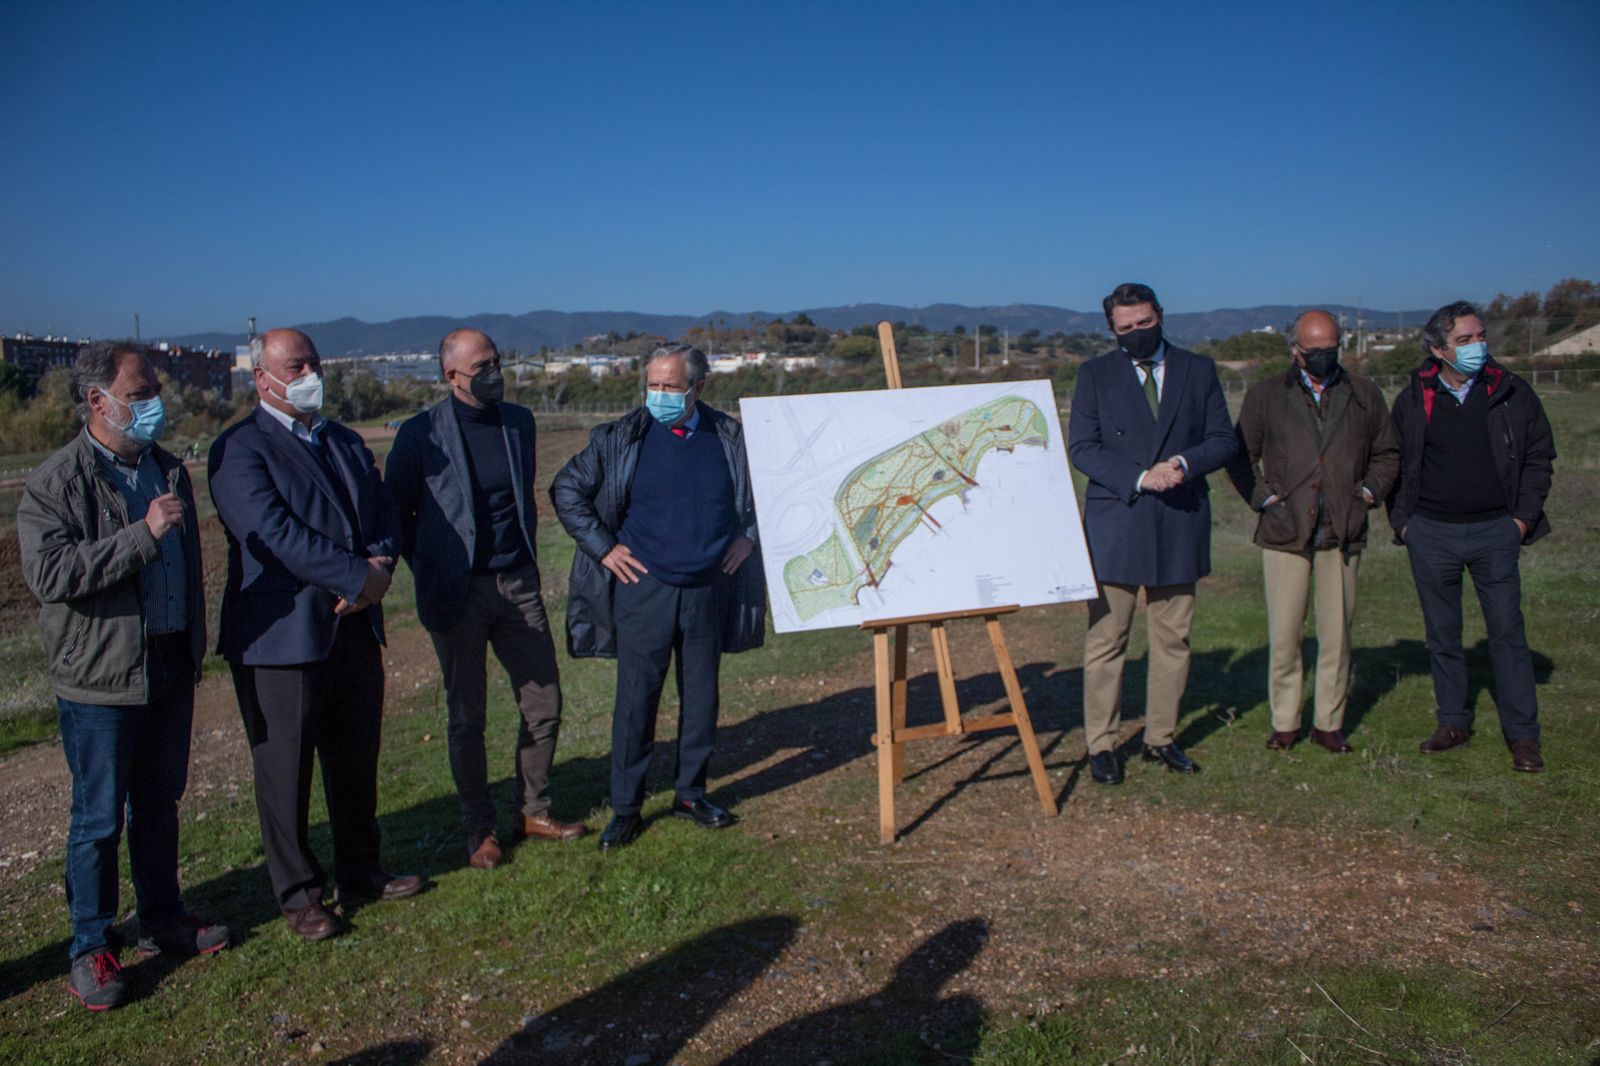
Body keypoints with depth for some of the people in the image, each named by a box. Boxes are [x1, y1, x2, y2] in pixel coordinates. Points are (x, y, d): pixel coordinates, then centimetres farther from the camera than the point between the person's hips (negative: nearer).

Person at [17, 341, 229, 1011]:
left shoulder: (169, 470, 10)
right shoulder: (54, 483, -11)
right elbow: (49, 573, -24)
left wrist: (194, 647, 18)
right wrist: (143, 535, -27)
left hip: (170, 666, 6)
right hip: (102, 678, -6)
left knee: (159, 802, 17)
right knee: (99, 818, 4)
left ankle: (162, 922, 31)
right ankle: (92, 948, 19)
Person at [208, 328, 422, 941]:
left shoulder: (346, 442, 15)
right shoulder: (239, 450, -9)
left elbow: (382, 511, 8)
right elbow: (275, 531, -21)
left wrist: (381, 563, -13)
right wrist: (359, 575, -21)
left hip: (356, 627, 7)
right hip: (282, 636, -6)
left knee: (357, 760, 16)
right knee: (286, 771, 7)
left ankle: (360, 872, 33)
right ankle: (297, 892, 23)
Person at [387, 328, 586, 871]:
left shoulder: (518, 420, 5)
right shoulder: (422, 434, -9)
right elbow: (397, 512, 0)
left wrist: (527, 557, 12)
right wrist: (428, 573, 0)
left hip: (518, 584, 4)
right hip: (459, 593, -4)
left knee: (544, 703, 8)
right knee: (467, 718, 7)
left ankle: (533, 811, 25)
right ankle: (479, 830, 21)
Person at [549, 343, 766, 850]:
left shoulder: (730, 438, 1)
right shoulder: (619, 439, -5)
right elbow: (566, 490, 2)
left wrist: (748, 536, 6)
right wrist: (603, 547, -2)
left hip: (710, 591, 2)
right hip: (644, 588, -2)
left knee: (701, 696, 11)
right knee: (636, 700, 2)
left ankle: (691, 793, 28)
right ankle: (625, 808, 15)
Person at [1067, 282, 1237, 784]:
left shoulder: (1198, 370, 9)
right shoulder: (1095, 375, 4)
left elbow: (1223, 439, 8)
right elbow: (1081, 447, -4)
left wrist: (1185, 462, -13)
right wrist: (1139, 478, -16)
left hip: (1179, 523, 2)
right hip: (1115, 524, -2)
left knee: (1173, 640, 9)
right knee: (1105, 641, 0)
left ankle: (1161, 738, 22)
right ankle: (1101, 744, 10)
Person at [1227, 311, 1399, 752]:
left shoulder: (1364, 395, 12)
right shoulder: (1265, 395, 6)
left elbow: (1387, 453, 19)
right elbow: (1240, 456, 7)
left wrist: (1370, 492, 4)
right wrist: (1264, 497, -4)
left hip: (1343, 533, 2)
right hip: (1286, 533, -1)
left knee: (1336, 634, 6)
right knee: (1283, 636, 1)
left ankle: (1329, 724, 17)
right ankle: (1284, 723, 13)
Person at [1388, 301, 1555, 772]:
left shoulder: (1512, 393, 1)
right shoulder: (1413, 400, 2)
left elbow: (1539, 455, 8)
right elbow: (1394, 463, 10)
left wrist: (1523, 516, 0)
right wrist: (1401, 520, 3)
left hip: (1495, 531, -1)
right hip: (1431, 534, 1)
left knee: (1507, 632, 0)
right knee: (1442, 636, 8)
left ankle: (1523, 735, 9)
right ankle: (1453, 723, 20)